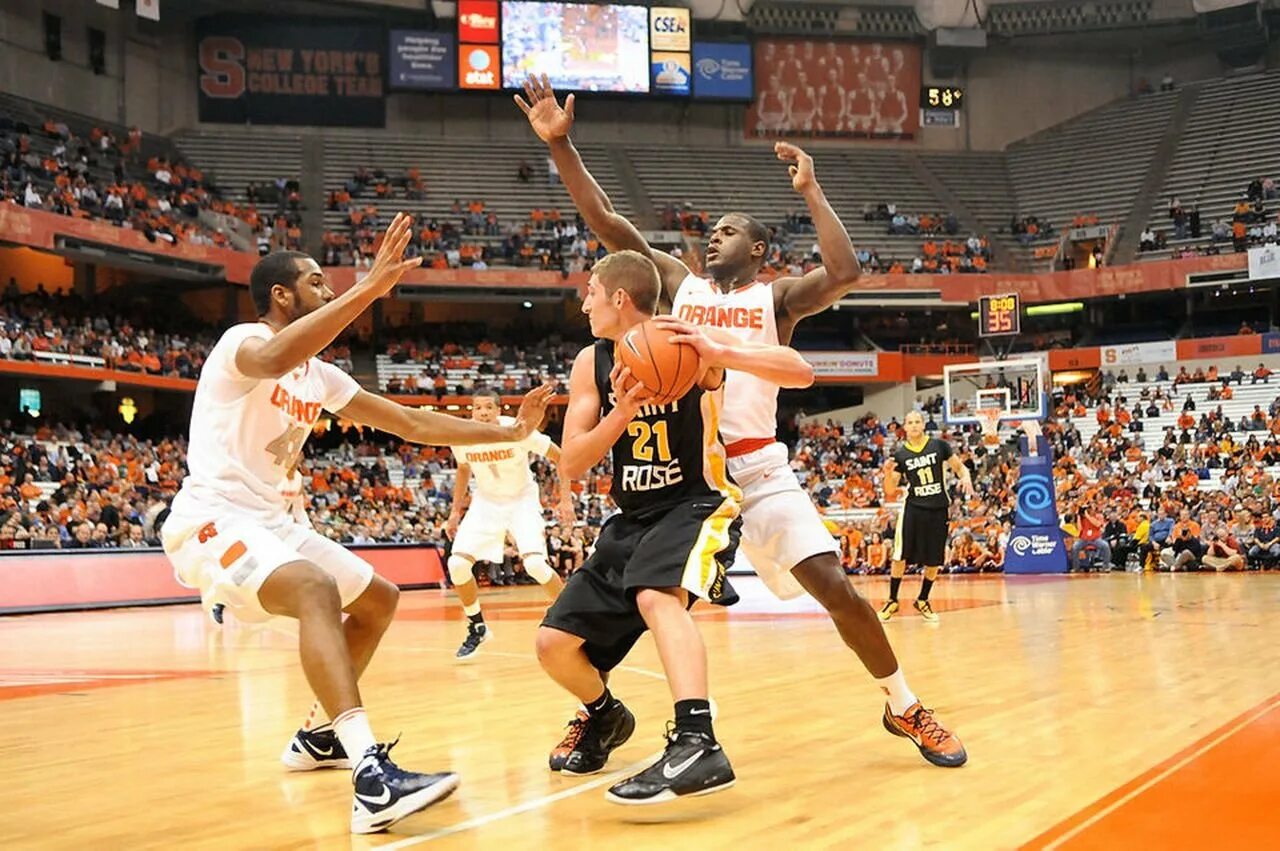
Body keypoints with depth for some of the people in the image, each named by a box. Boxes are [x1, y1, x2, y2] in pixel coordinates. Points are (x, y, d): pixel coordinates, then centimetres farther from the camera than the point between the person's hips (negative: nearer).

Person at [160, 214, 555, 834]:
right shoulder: (242, 342, -11)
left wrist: (508, 432, 16)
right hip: (212, 520, -10)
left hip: (270, 521, 10)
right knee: (315, 588, -35)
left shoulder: (319, 375, 14)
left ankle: (319, 736, 29)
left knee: (379, 600, 18)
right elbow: (274, 360, -38)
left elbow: (412, 423, 18)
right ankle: (373, 778, -47)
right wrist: (370, 288, -41)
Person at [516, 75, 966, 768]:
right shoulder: (679, 283, 11)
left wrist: (810, 189, -12)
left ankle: (904, 708, 10)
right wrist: (560, 143, -6)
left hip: (757, 468, -2)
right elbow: (606, 223, 3)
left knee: (836, 590, -8)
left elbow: (844, 273, -16)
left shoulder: (777, 297, 4)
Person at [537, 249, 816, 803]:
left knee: (656, 597, -37)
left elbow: (801, 373, -21)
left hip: (698, 504, -6)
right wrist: (621, 413, -22)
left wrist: (720, 353, -37)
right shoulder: (592, 364, 1)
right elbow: (570, 467, -4)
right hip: (632, 519, 6)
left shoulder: (689, 347, -14)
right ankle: (603, 716, 35)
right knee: (555, 643, 4)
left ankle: (698, 744, -45)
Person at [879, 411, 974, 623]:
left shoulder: (939, 446, -2)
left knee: (934, 560, 6)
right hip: (913, 508, 0)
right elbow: (890, 491, 2)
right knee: (901, 556, -5)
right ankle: (892, 600, 9)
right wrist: (888, 472, -17)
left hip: (938, 509, 0)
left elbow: (959, 467, 6)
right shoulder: (900, 454, 0)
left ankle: (922, 601, 24)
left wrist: (965, 477, -16)